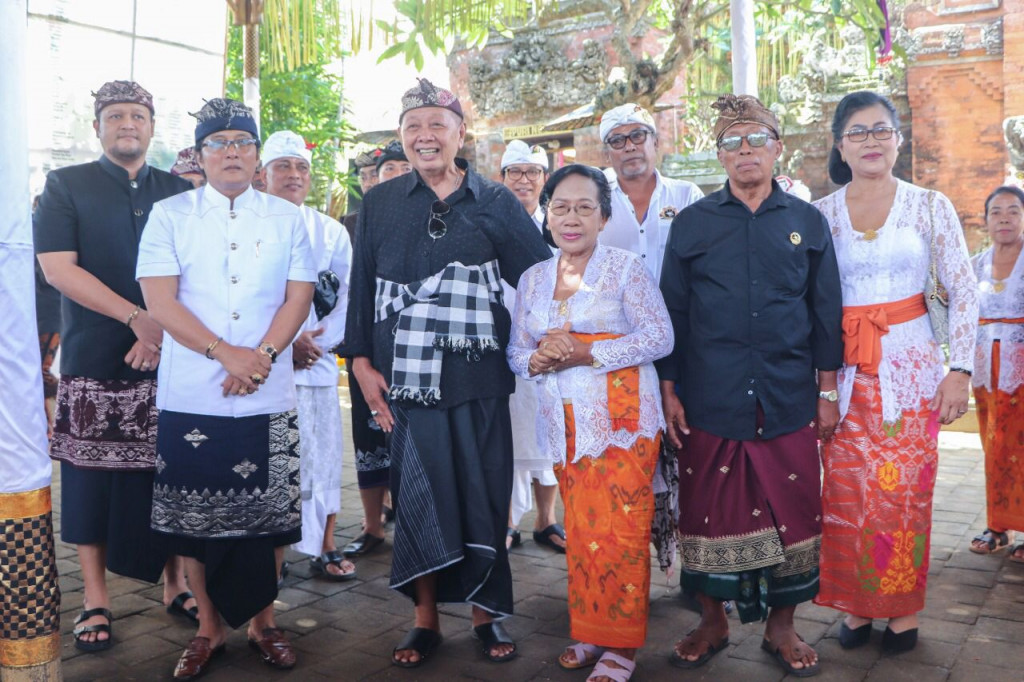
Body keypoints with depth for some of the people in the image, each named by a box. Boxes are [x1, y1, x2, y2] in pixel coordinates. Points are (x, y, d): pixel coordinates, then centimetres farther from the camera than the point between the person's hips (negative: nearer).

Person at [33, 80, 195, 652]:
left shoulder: (180, 192, 11)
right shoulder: (66, 186, 5)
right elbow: (58, 267, -5)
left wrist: (163, 329, -7)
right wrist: (137, 317, -13)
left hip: (169, 359, 2)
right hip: (94, 362, -1)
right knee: (92, 478, 3)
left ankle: (175, 582, 19)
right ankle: (95, 600, 16)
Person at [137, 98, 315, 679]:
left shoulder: (287, 218, 8)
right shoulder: (169, 216, 5)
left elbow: (299, 297, 2)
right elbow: (160, 299, -5)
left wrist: (262, 356, -13)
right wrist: (224, 352, -15)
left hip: (269, 396, 1)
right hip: (191, 395, 0)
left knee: (268, 512, 7)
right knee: (198, 517, 7)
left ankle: (263, 621, 25)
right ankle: (210, 628, 24)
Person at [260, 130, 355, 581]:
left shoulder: (331, 232, 12)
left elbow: (349, 298, 6)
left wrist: (317, 341, -8)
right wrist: (285, 340, -13)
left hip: (318, 361, 2)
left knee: (323, 454, 4)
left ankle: (325, 549, 16)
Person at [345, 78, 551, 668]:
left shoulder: (495, 202, 5)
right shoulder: (380, 204, 9)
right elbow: (362, 287, 8)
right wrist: (362, 362, 2)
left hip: (479, 376, -1)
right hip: (405, 376, 1)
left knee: (484, 493, 4)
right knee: (417, 495, 5)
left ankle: (487, 613, 22)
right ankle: (426, 619, 20)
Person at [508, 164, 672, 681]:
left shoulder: (626, 267, -2)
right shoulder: (533, 278, 13)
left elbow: (659, 337, -10)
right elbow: (515, 350, 14)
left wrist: (587, 353, -17)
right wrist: (537, 359, -10)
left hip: (622, 416, -4)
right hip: (565, 421, 5)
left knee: (621, 530, -3)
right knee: (579, 528, 9)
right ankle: (589, 631, 24)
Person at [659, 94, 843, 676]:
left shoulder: (807, 221, 7)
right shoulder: (693, 223, 5)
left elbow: (827, 311, 9)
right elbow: (672, 312, 5)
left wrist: (827, 391, 6)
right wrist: (669, 391, 1)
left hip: (789, 402, 1)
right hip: (710, 402, 0)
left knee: (793, 513, 6)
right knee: (711, 514, 7)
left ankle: (782, 625, 26)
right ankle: (713, 623, 26)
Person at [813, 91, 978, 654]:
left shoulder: (929, 206, 1)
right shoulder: (820, 213, 4)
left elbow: (963, 291, 0)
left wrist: (959, 369, -7)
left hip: (909, 366, -1)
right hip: (843, 370, 1)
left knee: (904, 491, 0)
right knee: (845, 492, 4)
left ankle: (903, 609, 17)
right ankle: (855, 603, 20)